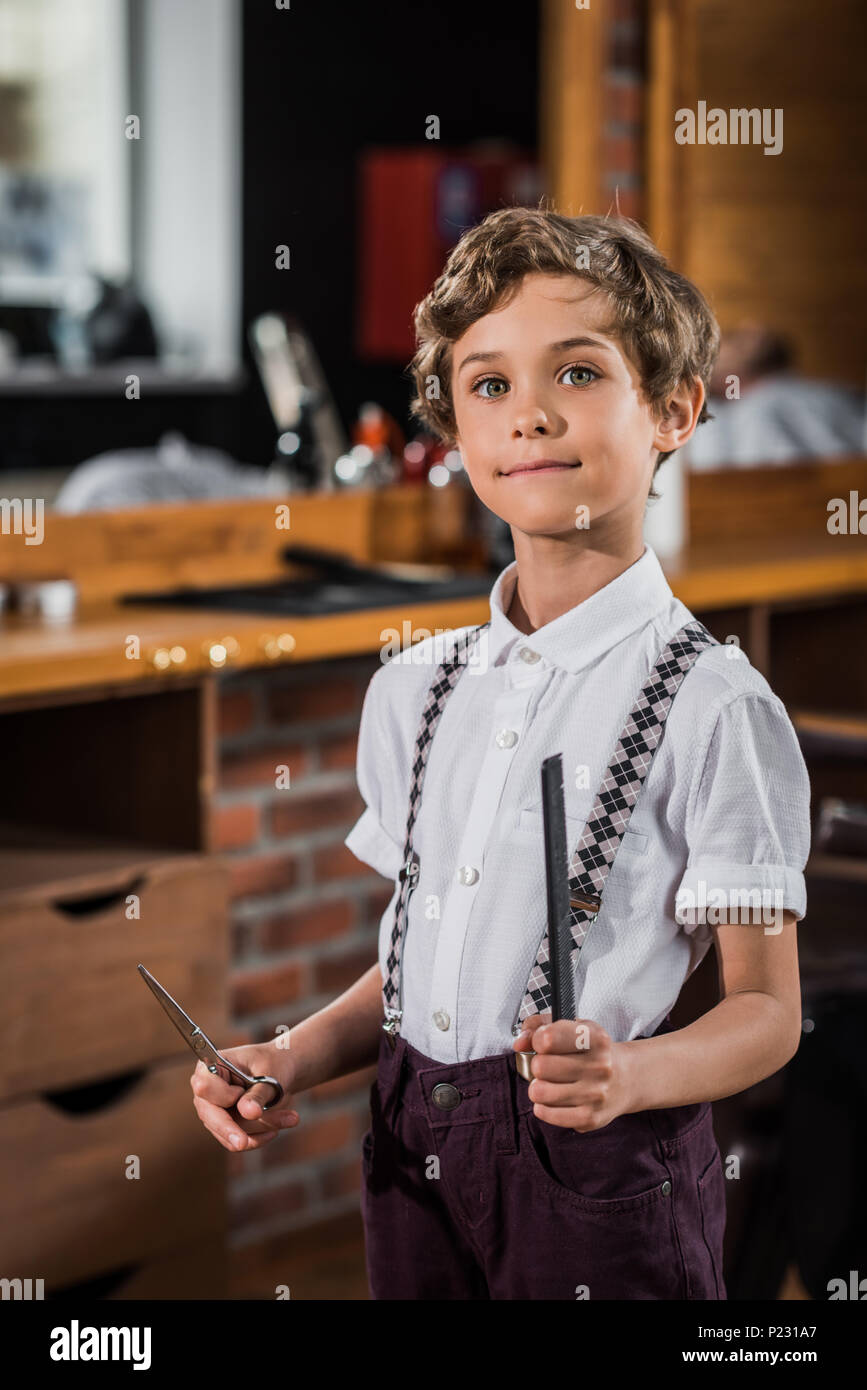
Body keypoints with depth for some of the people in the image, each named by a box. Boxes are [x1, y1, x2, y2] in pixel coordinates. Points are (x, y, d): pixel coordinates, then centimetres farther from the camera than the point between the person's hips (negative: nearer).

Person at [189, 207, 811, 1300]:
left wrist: (632, 1073, -26)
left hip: (594, 1169, -5)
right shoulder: (414, 690, 8)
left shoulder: (710, 707, -11)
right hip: (414, 1156, 5)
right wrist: (296, 1058, 1)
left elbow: (766, 1009, -9)